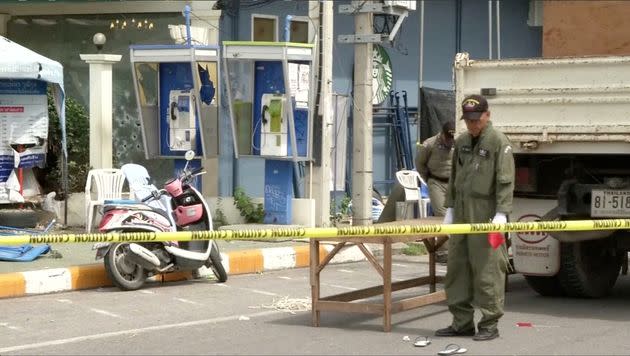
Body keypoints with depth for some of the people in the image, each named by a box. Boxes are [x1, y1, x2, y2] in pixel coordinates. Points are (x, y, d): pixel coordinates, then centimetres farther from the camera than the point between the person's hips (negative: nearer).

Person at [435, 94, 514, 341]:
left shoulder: (499, 142, -6)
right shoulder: (461, 142, 15)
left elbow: (505, 181, -12)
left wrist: (501, 212, -19)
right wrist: (450, 208, 16)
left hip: (485, 217, -7)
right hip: (461, 216, 7)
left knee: (487, 270, -5)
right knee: (456, 268, 9)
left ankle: (489, 324, 2)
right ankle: (461, 322, 16)